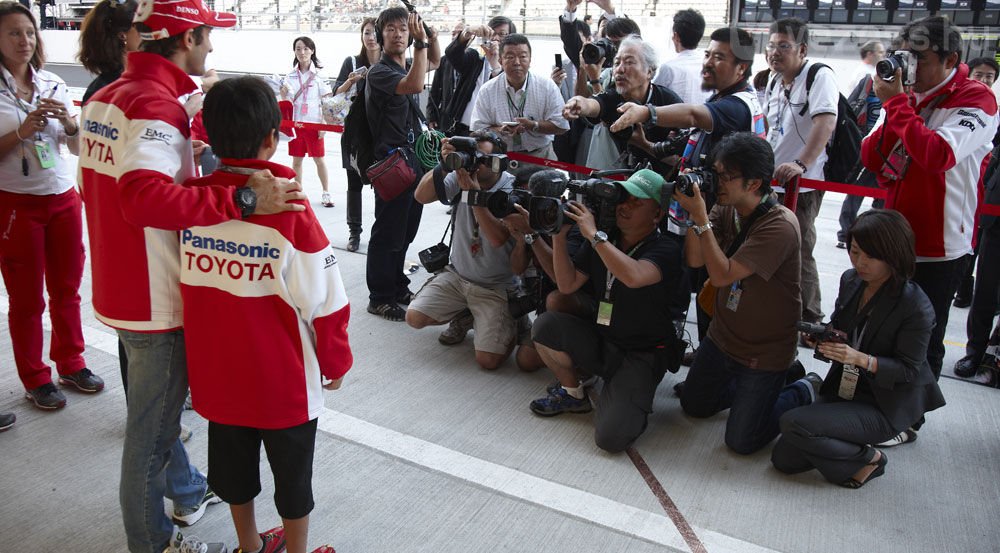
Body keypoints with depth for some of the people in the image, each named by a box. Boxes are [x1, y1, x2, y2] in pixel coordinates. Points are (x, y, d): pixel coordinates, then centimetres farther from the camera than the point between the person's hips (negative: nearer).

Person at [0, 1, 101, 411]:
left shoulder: (52, 84, 6)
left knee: (67, 289, 13)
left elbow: (78, 147, 8)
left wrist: (69, 122, -11)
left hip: (63, 197, 4)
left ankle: (70, 363, 29)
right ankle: (35, 379, 21)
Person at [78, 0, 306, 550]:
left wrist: (186, 161, 21)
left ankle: (188, 491, 48)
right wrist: (243, 200, -42)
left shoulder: (104, 97, 6)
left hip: (117, 286, 10)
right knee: (152, 426, 8)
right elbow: (142, 197, -40)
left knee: (160, 402, 26)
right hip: (154, 299, -10)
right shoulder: (156, 106, -24)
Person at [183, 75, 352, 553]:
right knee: (292, 470, 16)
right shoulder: (289, 210, -22)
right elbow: (324, 299, -16)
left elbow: (184, 284, 3)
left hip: (216, 373, 5)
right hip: (283, 378, -5)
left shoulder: (191, 199, -9)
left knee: (233, 460, 24)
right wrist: (336, 361, -2)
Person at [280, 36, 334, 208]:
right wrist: (283, 93, -14)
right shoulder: (290, 76, 6)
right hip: (295, 123, 3)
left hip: (314, 123, -3)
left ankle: (326, 193, 13)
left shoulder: (319, 75, -3)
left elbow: (327, 102, -4)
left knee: (319, 159, 3)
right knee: (296, 160, 8)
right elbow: (286, 102, 8)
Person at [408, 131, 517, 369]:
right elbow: (421, 196, -15)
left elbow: (498, 238, -31)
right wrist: (444, 166, -29)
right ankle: (465, 316, 17)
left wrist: (474, 192, -34)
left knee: (488, 360, -18)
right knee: (414, 317, -9)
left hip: (495, 286, -5)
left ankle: (507, 325, 16)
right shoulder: (462, 176, -5)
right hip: (456, 275, 5)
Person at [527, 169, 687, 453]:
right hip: (598, 341, 5)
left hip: (642, 355, -5)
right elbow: (568, 285, 1)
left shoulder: (666, 250, -16)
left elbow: (634, 277, -38)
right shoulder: (602, 239, 2)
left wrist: (593, 233, -31)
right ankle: (572, 394, 5)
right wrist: (559, 236, -11)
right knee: (546, 324, -22)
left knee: (611, 437, -22)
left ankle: (632, 399, 15)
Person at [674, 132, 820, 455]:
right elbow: (694, 260, -11)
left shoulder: (779, 226, -27)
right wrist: (693, 209, -21)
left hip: (764, 352, -7)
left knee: (741, 441, 0)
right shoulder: (727, 209, -4)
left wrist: (701, 218, -32)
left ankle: (804, 392, 21)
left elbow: (722, 275, -30)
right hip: (721, 338, 7)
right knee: (694, 406, 18)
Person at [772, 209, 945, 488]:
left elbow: (910, 369, -16)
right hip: (842, 390, 7)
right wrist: (823, 337, -10)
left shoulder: (916, 307, -21)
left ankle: (867, 459, -2)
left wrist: (861, 359, -32)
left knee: (792, 423, -25)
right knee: (783, 458, -2)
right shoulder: (850, 280, -1)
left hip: (885, 407, -7)